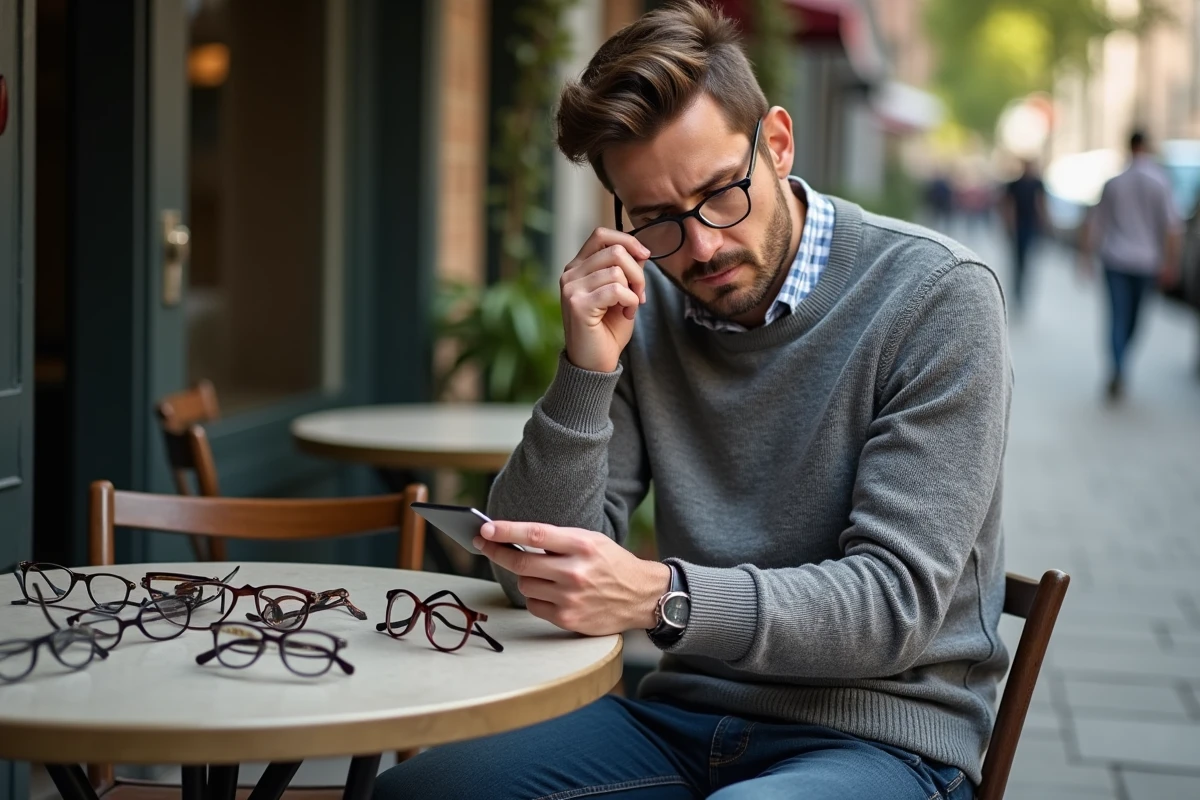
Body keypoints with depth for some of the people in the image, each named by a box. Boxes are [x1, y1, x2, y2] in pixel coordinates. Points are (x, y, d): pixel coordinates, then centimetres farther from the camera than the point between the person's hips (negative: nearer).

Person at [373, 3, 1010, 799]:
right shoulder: (639, 307, 4)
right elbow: (538, 580, 0)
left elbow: (895, 600, -17)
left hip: (876, 731, -5)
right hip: (685, 714, 5)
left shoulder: (936, 296, -10)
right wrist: (586, 371, -14)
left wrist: (661, 597, -30)